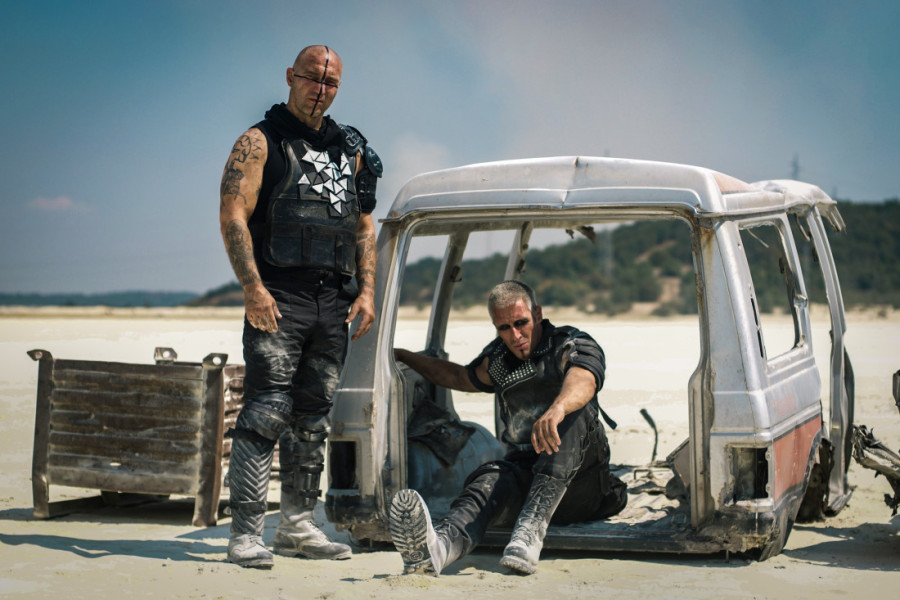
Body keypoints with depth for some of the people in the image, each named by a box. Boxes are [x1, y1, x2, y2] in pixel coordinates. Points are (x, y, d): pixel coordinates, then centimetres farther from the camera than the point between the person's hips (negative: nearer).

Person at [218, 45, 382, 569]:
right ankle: (247, 534, -10)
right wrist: (252, 287, -20)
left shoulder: (351, 149, 20)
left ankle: (298, 525, 18)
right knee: (265, 413, -12)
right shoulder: (260, 142, 2)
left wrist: (367, 291, 7)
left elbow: (364, 225, 20)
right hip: (278, 298, -6)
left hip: (335, 301, 6)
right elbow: (233, 215, -8)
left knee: (313, 416, 10)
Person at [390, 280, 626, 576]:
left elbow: (582, 383, -29)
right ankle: (440, 545, -65)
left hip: (579, 480, -3)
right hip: (522, 470, 4)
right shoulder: (497, 359, 16)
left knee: (573, 415, -34)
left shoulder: (573, 346, -4)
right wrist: (403, 356, 37)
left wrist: (557, 409, -53)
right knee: (490, 479, -31)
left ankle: (531, 529, -49)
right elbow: (459, 377, 38)